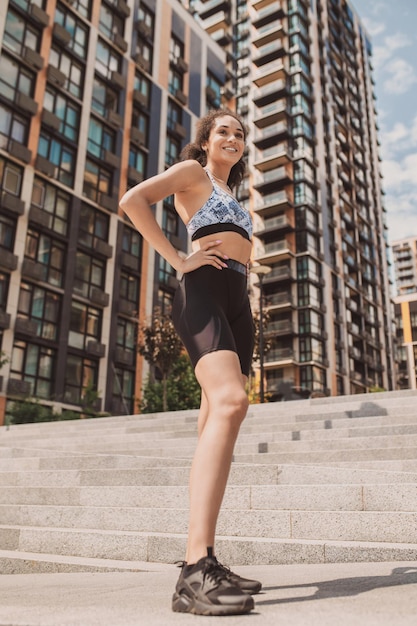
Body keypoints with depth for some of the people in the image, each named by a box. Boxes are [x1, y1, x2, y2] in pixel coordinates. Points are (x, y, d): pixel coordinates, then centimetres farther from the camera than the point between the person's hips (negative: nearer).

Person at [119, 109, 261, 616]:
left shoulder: (231, 195, 34)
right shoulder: (192, 171, 11)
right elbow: (133, 200, -5)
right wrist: (179, 260, -10)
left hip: (237, 303, 9)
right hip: (202, 292, -8)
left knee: (217, 425, 0)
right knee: (230, 401, -31)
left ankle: (206, 564, 2)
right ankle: (195, 568, -37)